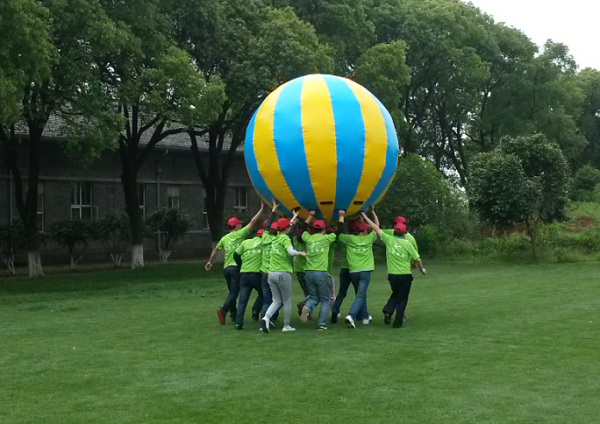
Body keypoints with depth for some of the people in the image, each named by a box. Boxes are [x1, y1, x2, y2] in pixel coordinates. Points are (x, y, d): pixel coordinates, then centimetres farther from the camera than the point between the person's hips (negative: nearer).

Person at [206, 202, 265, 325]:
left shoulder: (224, 238, 15)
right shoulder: (240, 234, -1)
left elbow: (216, 249, 22)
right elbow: (253, 222, -1)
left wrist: (210, 262, 34)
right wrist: (262, 209, 5)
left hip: (226, 268, 7)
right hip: (236, 267, -6)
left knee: (232, 292, 16)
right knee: (234, 292, -10)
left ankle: (234, 314, 17)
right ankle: (223, 309, -29)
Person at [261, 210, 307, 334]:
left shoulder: (275, 238, 13)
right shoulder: (285, 238, -9)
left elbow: (287, 227, 33)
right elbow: (291, 252, -25)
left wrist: (294, 218, 47)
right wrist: (301, 253, -6)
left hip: (271, 273, 7)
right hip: (283, 273, -7)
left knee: (277, 301, 11)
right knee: (287, 301, 9)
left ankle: (266, 318, -13)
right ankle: (286, 326, 16)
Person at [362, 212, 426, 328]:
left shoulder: (389, 239, -2)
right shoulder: (407, 243, -5)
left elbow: (376, 228, 8)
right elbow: (417, 259, 0)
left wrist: (365, 217, 18)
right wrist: (422, 269, 19)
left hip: (392, 274, 3)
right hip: (405, 275, -3)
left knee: (395, 294, 23)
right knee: (402, 298, 8)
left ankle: (388, 311, 2)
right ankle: (398, 321, 4)